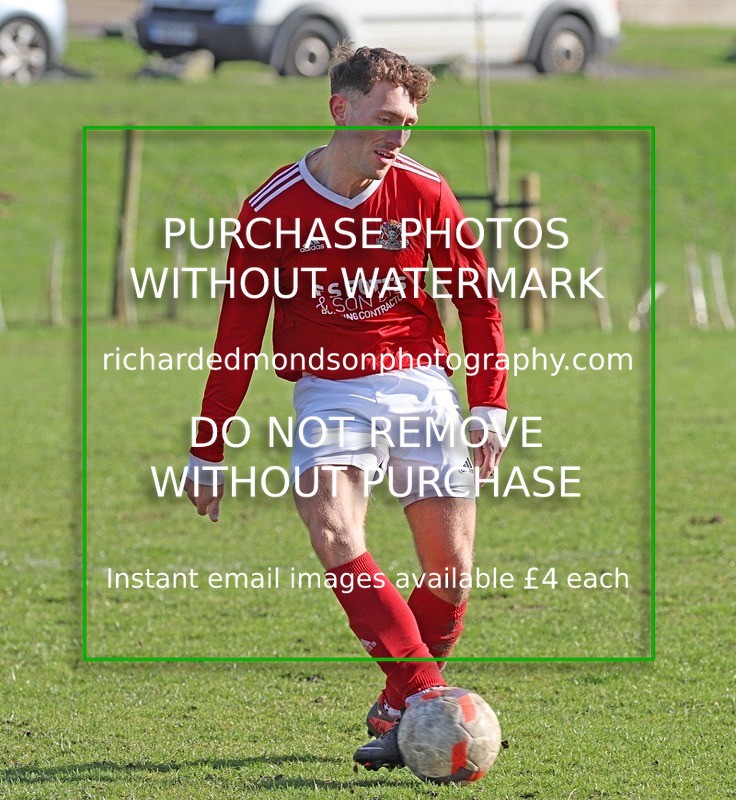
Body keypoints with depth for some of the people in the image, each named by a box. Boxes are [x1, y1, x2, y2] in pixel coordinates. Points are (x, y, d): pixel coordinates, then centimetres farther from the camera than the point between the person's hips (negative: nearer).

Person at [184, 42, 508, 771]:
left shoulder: (424, 193, -2)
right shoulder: (271, 210, -4)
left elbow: (478, 303, 8)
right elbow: (237, 334, 3)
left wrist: (489, 407, 1)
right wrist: (208, 451, 4)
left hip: (419, 383, 1)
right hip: (328, 388, -1)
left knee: (452, 573, -3)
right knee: (333, 533, -26)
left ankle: (397, 714, 15)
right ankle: (426, 695, -32)